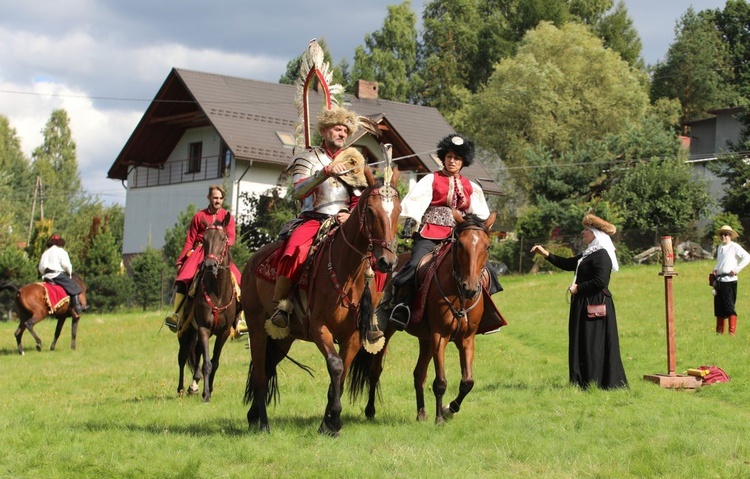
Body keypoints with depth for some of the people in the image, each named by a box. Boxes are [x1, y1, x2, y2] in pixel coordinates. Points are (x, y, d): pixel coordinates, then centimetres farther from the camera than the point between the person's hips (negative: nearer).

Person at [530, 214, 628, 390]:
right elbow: (567, 264, 23)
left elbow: (600, 281, -26)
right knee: (582, 342, 12)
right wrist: (546, 254, 16)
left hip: (595, 305, -10)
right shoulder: (588, 254, 17)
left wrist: (578, 288, -16)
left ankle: (595, 382, 0)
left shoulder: (601, 255, -16)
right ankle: (584, 381, 17)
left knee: (593, 343, -5)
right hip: (584, 304, 10)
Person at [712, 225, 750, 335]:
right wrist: (715, 269, 12)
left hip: (729, 280, -7)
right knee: (719, 306, 10)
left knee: (729, 307, -7)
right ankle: (719, 330, 18)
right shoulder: (720, 247, 16)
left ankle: (732, 331, -3)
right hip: (719, 280, 7)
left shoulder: (734, 247, -7)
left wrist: (736, 270, -16)